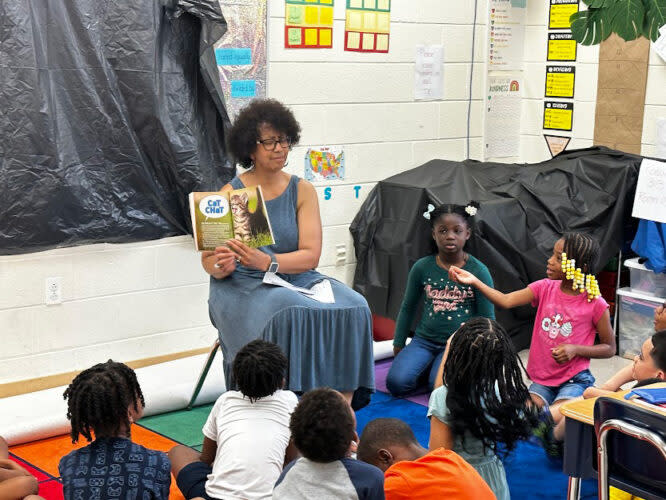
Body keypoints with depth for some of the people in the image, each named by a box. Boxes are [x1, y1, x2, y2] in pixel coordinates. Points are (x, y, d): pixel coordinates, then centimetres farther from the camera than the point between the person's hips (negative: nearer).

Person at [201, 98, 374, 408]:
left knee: (352, 307, -23)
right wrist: (222, 266, -25)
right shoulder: (230, 194, 0)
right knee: (289, 312, -35)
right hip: (242, 287, -3)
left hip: (296, 278, 3)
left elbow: (310, 255, -5)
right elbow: (208, 258, 0)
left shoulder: (302, 191, 5)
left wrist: (267, 261, -23)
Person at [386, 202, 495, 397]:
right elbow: (408, 308, 14)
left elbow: (487, 319, 2)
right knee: (397, 383, -20)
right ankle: (430, 367, 9)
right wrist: (398, 344, 16)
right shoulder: (422, 267, 1)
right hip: (424, 340, 3)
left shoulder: (478, 271, -5)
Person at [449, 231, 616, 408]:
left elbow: (610, 348, -2)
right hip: (542, 379, 4)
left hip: (574, 380, -3)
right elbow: (506, 301, -12)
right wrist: (474, 281, -23)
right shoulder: (545, 288, -1)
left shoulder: (595, 304, -11)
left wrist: (575, 349, -17)